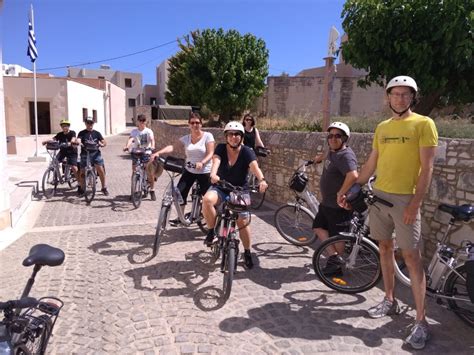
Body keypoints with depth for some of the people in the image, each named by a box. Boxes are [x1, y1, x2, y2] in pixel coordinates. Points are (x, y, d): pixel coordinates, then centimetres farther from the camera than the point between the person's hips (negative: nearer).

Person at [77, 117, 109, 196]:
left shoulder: (96, 133, 10)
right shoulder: (82, 133, 5)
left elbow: (104, 142, 6)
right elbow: (78, 140, -12)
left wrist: (101, 144, -18)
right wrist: (78, 142, -35)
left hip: (96, 153, 0)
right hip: (85, 154, 0)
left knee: (101, 170, -8)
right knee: (82, 172, 2)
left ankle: (104, 188, 6)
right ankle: (81, 189, 17)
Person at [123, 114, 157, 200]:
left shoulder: (148, 131, -1)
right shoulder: (134, 131, 3)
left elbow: (152, 139, -19)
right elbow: (130, 139, -15)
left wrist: (152, 146, -41)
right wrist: (127, 146, -35)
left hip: (146, 152, -2)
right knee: (134, 172, 3)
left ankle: (152, 191, 4)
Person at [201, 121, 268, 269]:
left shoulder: (247, 152, -12)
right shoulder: (221, 148, -8)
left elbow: (255, 166, -28)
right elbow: (216, 161, -27)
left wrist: (262, 180, -49)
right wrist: (213, 174, -50)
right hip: (221, 187, 0)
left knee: (242, 222, -5)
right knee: (207, 200, -32)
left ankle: (247, 253, 18)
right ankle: (211, 231, -8)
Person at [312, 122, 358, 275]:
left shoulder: (345, 155, -23)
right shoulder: (333, 151, 7)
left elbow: (353, 175, -40)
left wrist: (341, 193, -32)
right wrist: (320, 158, 48)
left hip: (339, 205, -10)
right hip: (327, 202, 10)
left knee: (337, 236, 4)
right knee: (319, 226, 13)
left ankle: (336, 264, 20)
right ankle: (334, 256, 16)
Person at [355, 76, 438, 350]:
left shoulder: (423, 124, -5)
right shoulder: (382, 127, 12)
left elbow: (427, 168, -10)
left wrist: (415, 203, -17)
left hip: (405, 198, -6)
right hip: (379, 195, 6)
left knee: (412, 256, -4)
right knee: (385, 247, 13)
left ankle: (421, 321, 6)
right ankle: (390, 301, 29)